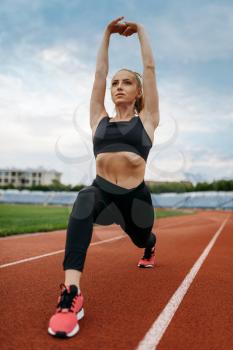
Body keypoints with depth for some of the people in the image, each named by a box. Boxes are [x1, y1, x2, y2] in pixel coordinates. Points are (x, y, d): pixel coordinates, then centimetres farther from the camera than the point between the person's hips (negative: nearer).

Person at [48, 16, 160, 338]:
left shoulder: (146, 119, 6)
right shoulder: (100, 120, 12)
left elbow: (150, 69, 8)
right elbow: (99, 73, 13)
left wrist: (141, 31, 17)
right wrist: (108, 34, 16)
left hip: (136, 196, 1)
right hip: (103, 191, 0)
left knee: (141, 240, 24)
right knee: (84, 201, -36)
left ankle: (151, 247, 67)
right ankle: (71, 294, -42)